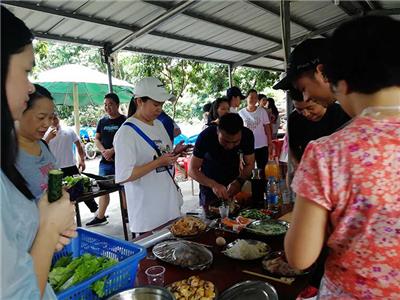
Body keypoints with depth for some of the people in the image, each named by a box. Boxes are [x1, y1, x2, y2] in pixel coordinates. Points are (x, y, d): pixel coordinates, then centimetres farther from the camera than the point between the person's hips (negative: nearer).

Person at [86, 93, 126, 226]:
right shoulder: (102, 121, 12)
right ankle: (100, 217, 22)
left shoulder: (124, 121, -5)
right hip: (105, 161, 6)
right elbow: (97, 139, 11)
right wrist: (103, 151, -7)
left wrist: (112, 151, -20)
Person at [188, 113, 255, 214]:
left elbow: (249, 164, -13)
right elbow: (192, 170, -27)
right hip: (209, 182, -2)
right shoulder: (206, 136, -32)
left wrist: (238, 181, -32)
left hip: (233, 182, 2)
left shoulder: (247, 135, -24)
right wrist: (213, 185, -42)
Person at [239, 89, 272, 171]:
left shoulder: (262, 111, -1)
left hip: (262, 145, 0)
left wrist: (270, 144, 0)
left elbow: (267, 128, 2)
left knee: (262, 168, 9)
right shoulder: (241, 113, -2)